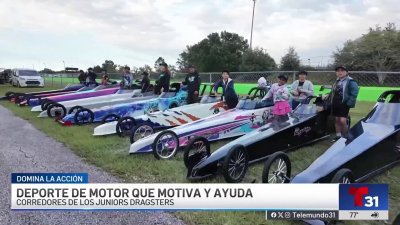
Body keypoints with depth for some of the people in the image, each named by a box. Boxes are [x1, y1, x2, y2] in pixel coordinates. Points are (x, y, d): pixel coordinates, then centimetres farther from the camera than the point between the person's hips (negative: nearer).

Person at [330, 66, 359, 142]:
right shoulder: (336, 81, 18)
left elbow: (354, 94, -15)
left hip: (344, 104, -8)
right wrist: (332, 100, 15)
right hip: (335, 104, 8)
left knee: (342, 121, -13)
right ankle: (338, 136, 19)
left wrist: (349, 103, -22)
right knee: (337, 120, 10)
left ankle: (345, 137, 1)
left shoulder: (351, 82, -7)